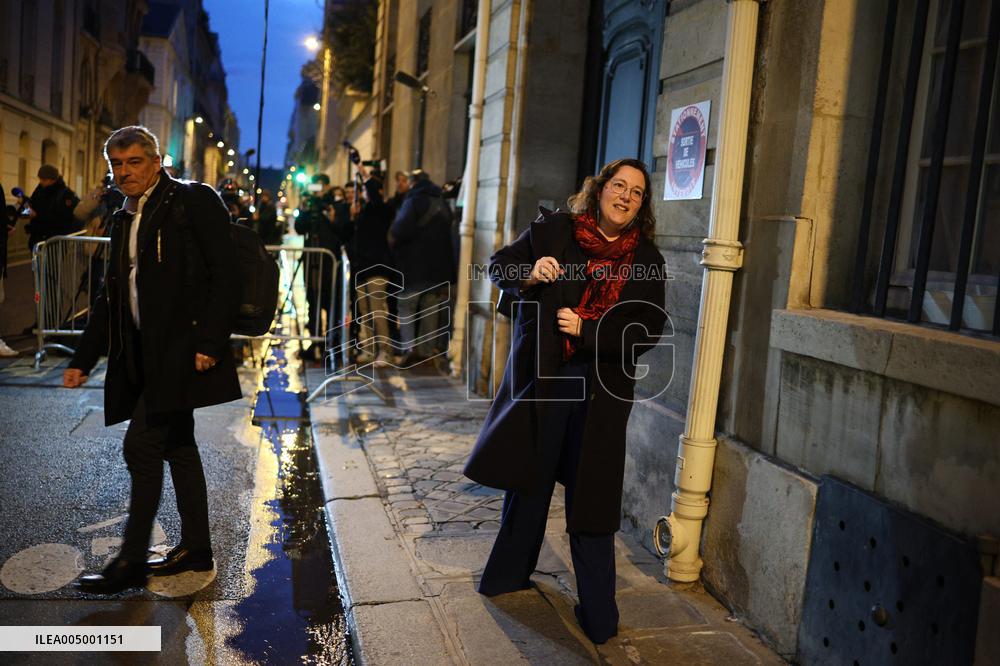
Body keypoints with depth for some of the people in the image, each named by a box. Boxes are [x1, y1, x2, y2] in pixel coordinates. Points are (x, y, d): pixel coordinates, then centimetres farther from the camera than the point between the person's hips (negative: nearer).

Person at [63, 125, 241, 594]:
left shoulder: (194, 201, -6)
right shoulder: (124, 220, 18)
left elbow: (226, 275, -13)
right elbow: (111, 296, 21)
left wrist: (210, 341, -20)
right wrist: (83, 360, 18)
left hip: (183, 346, -8)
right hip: (146, 353, 8)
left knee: (141, 446, -8)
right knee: (176, 446, 12)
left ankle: (131, 561, 5)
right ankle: (195, 548, 23)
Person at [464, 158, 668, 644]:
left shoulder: (646, 259, 2)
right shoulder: (552, 230, 1)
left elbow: (647, 328, -3)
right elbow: (499, 266, 7)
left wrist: (586, 329, -14)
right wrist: (529, 275, -14)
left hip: (601, 390, 0)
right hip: (541, 378, 1)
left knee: (590, 494, 2)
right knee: (528, 476, 15)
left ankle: (598, 614, 15)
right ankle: (510, 572, 38)